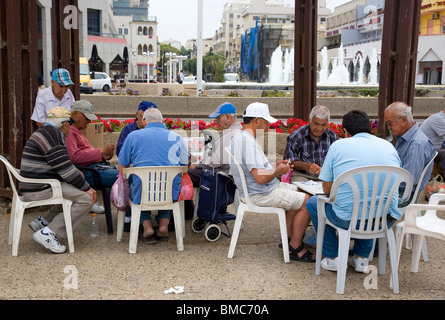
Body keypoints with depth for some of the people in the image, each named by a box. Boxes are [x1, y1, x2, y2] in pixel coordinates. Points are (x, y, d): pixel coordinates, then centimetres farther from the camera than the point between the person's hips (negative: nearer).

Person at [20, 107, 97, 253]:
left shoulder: (45, 132, 18)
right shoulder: (51, 134, -16)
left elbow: (59, 163, 29)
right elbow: (64, 168, -19)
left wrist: (74, 172, 11)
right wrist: (86, 188, -12)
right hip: (40, 190, -11)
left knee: (76, 190, 22)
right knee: (86, 198, -16)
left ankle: (42, 221, 17)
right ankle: (48, 233, -15)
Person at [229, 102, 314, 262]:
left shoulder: (239, 136, 10)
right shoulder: (248, 141, -25)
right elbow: (261, 178, -30)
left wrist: (275, 165, 13)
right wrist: (278, 171, -11)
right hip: (260, 194, -11)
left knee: (299, 192, 21)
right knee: (308, 202, -11)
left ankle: (289, 237, 21)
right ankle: (295, 247, 0)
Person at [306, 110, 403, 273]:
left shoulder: (338, 146, -1)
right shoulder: (389, 146, 9)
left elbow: (327, 189, 2)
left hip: (349, 220, -4)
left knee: (313, 202, 24)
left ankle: (333, 258, 26)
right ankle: (361, 258, 36)